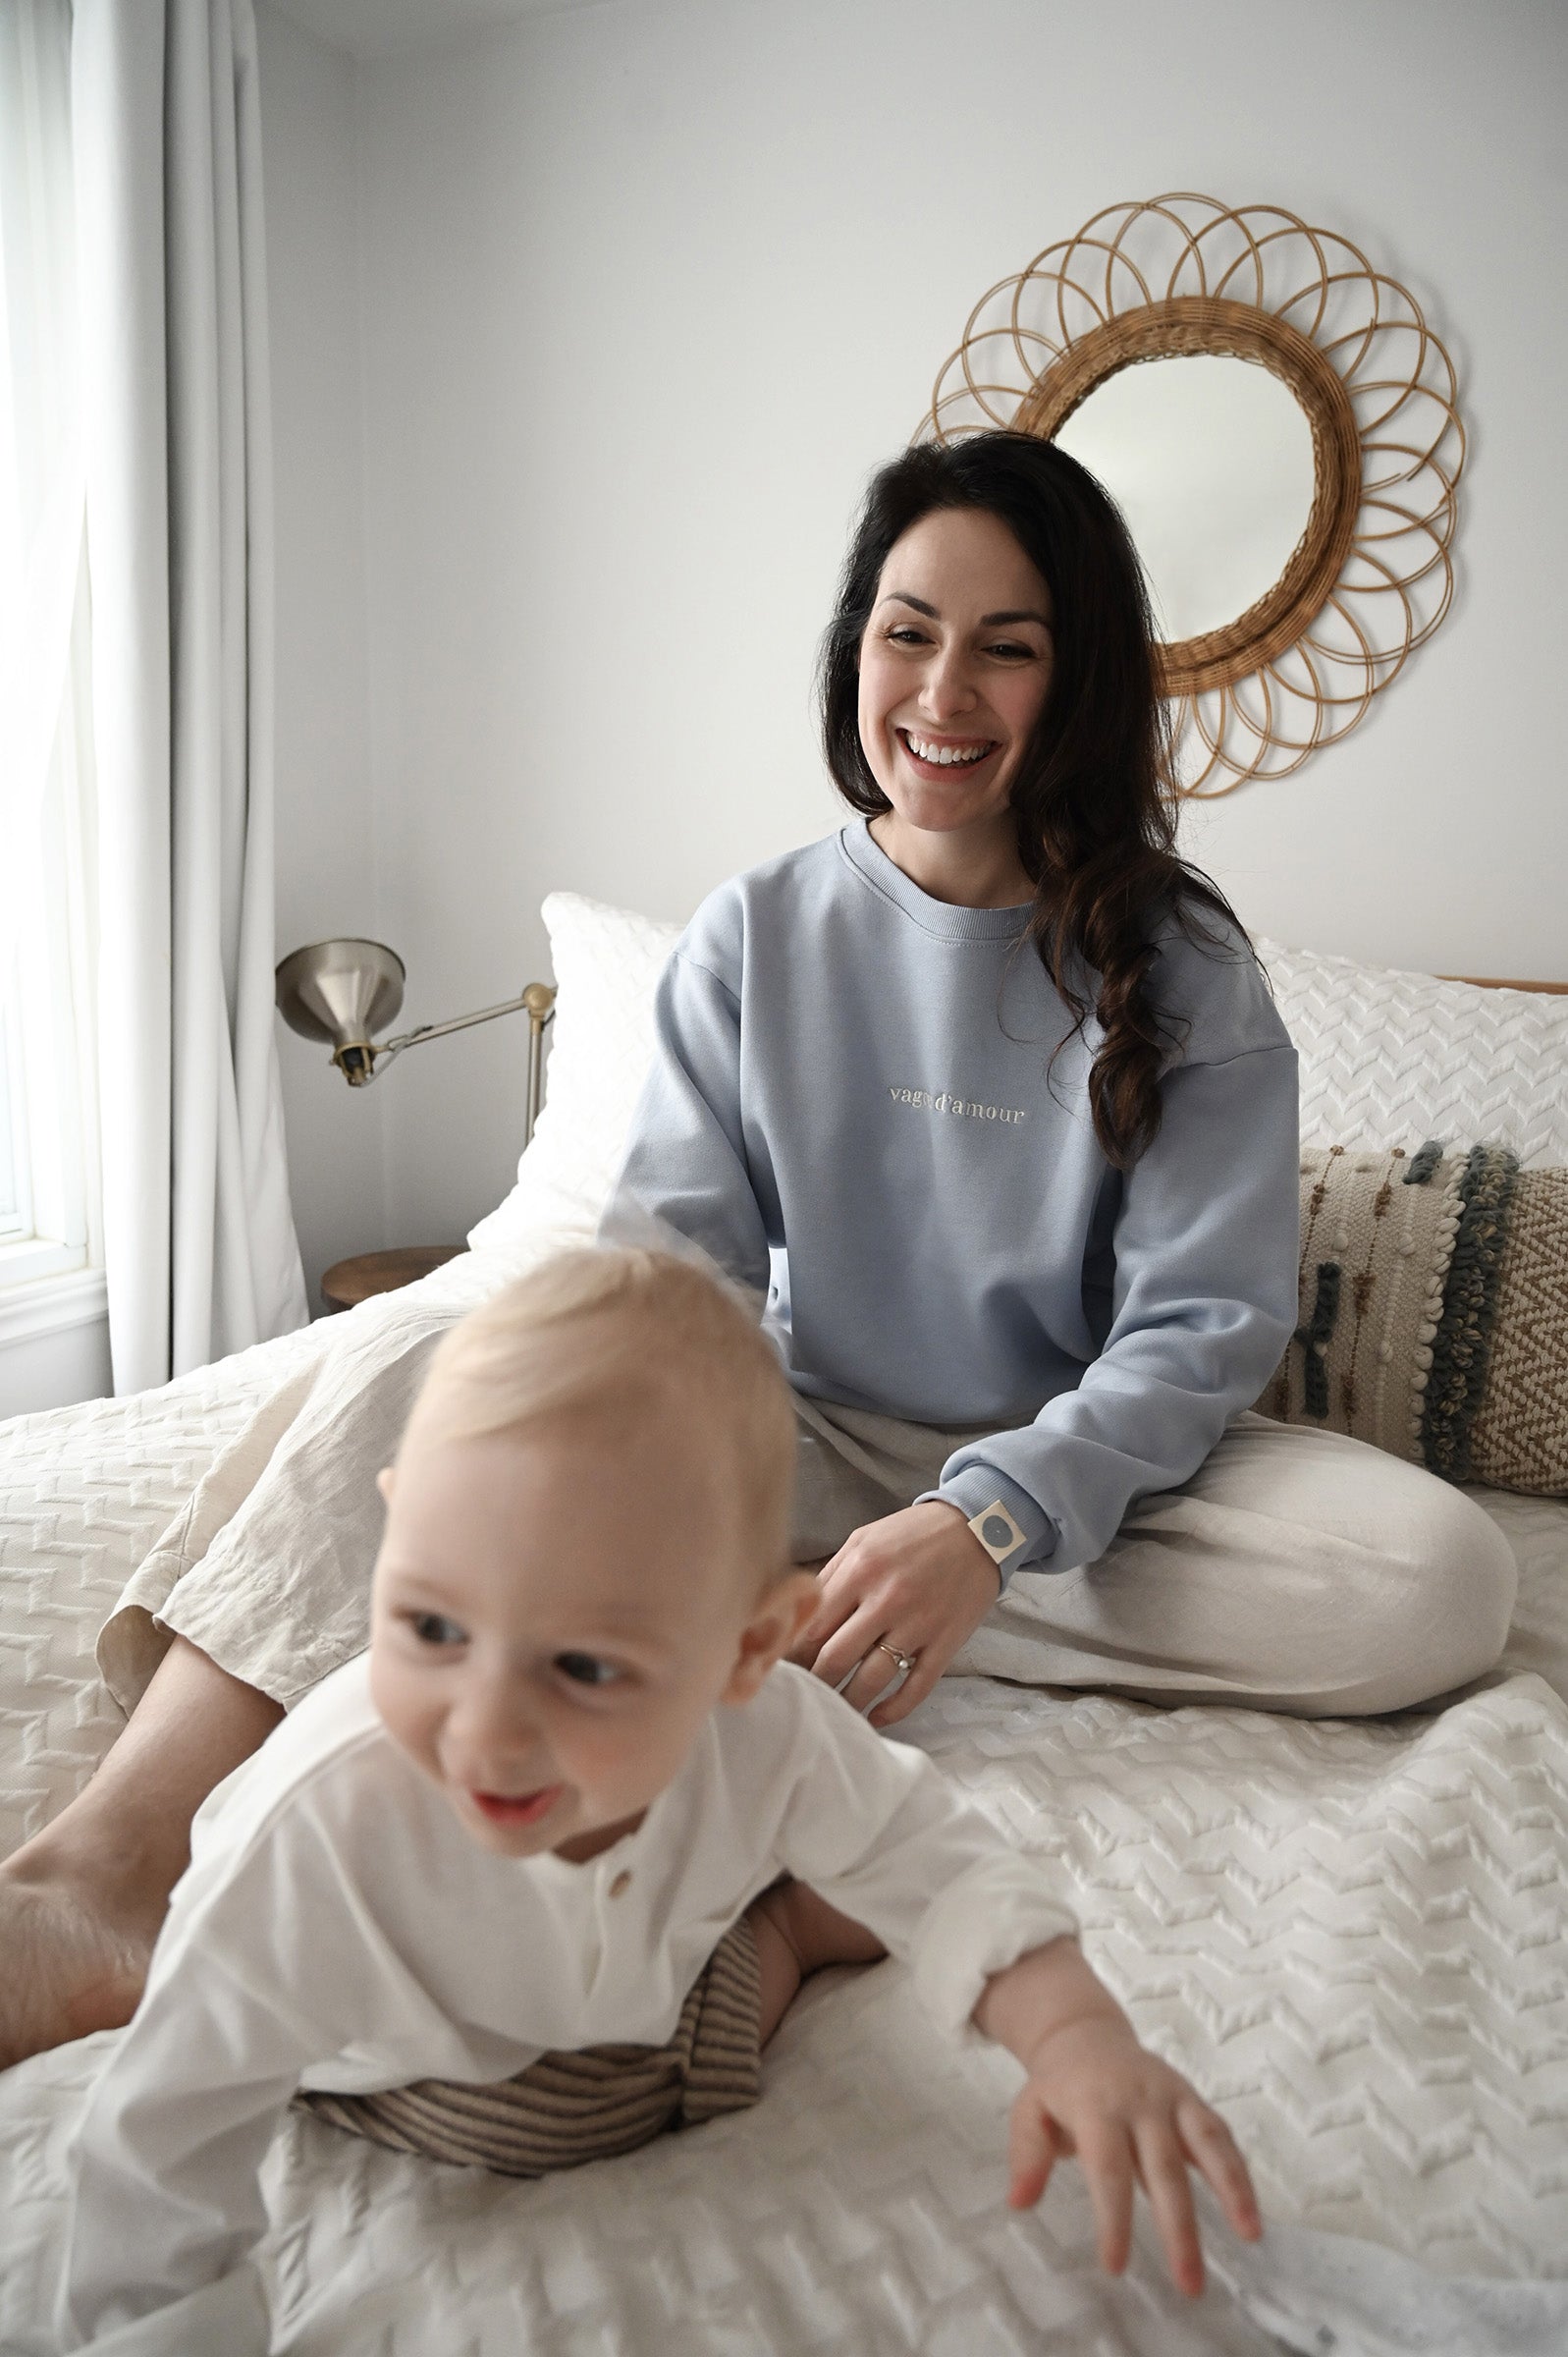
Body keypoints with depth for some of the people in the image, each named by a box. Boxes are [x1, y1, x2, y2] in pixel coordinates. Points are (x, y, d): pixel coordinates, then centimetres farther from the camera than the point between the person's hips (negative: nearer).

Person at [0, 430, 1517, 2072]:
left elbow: (1202, 1329, -11)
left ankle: (834, 1622, -23)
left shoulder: (1180, 966, -5)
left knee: (1445, 1577, -28)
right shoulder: (754, 937, 0)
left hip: (1079, 1464, 0)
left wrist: (985, 1523, -28)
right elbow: (672, 1254, -6)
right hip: (810, 1438, 1)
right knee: (384, 1394, -19)